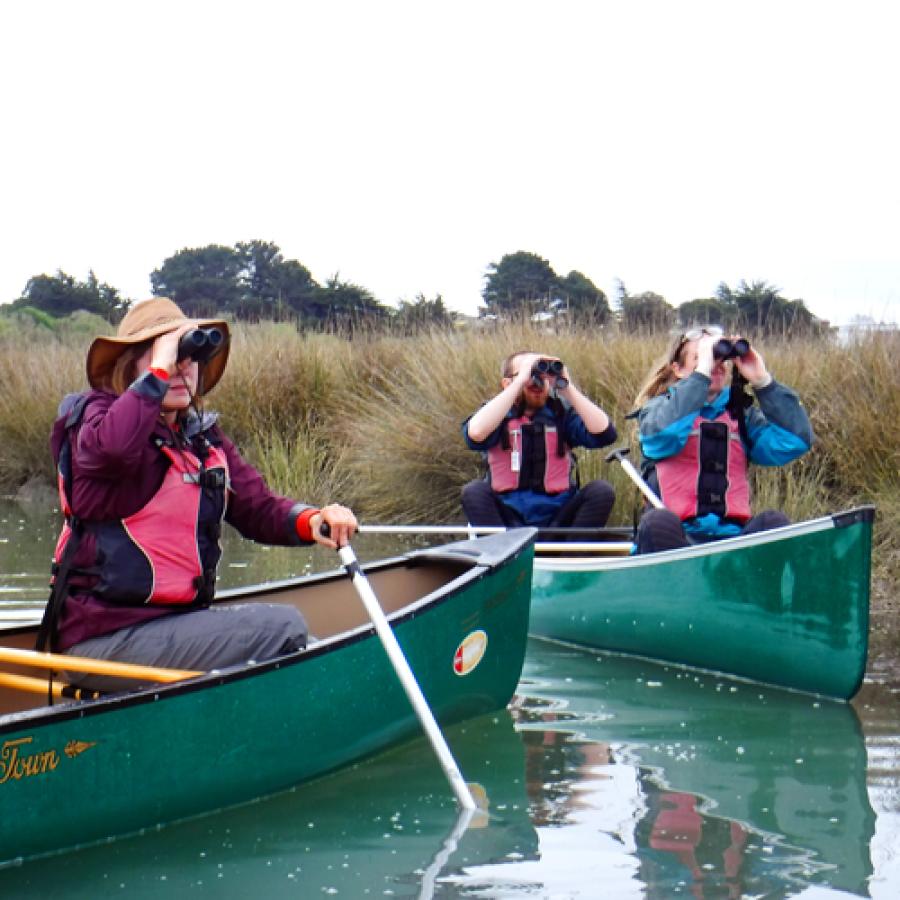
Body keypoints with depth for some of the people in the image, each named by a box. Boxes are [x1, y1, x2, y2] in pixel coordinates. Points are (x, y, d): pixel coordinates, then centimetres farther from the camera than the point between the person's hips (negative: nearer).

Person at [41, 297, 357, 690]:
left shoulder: (204, 436, 17)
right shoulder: (95, 414, -6)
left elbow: (258, 507, 12)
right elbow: (112, 447, -31)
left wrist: (311, 520, -10)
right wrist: (160, 366, -22)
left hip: (177, 615, 9)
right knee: (283, 628, -19)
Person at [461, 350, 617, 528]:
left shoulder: (561, 413, 6)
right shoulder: (496, 413, 1)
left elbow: (604, 433, -10)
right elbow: (475, 434, -23)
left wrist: (568, 388, -15)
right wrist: (520, 382, -21)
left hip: (557, 517, 1)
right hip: (508, 516, -1)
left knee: (602, 491, -20)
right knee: (474, 492, -27)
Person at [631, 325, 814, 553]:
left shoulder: (740, 413, 22)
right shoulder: (659, 406, 14)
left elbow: (796, 442, 6)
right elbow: (661, 434, -13)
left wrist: (762, 381, 2)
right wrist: (702, 372, -9)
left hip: (732, 535, 3)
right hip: (676, 535, -3)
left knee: (772, 521, -28)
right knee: (658, 522, -36)